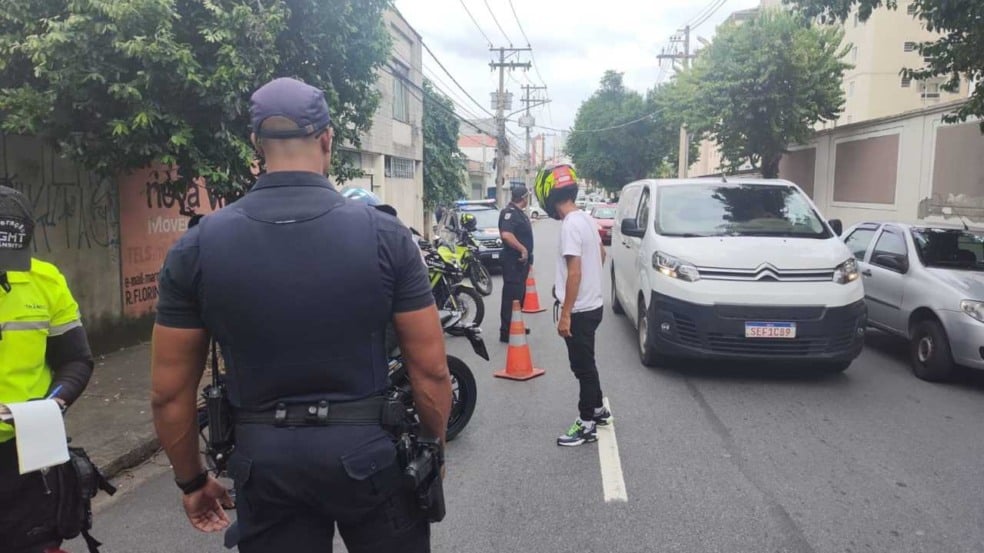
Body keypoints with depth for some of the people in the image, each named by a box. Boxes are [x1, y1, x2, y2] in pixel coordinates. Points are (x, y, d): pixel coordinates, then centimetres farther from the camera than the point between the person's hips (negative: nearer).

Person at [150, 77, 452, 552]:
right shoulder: (384, 234, -11)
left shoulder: (197, 247, -6)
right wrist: (434, 444, 8)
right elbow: (431, 369, -9)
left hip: (263, 459, 2)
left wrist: (192, 480, 12)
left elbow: (169, 391, -2)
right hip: (369, 448, -1)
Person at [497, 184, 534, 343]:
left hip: (522, 260, 11)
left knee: (520, 294, 17)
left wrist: (528, 258, 23)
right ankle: (506, 332, -6)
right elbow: (506, 235, -32)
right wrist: (522, 249, -26)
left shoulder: (520, 212, 16)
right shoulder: (509, 212, -17)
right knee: (512, 295, -9)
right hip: (514, 261, -10)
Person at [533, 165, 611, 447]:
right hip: (592, 304, 10)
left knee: (582, 366, 1)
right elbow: (600, 255, 20)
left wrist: (565, 313, -22)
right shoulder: (586, 218, 8)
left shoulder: (570, 225, -21)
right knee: (586, 363, 22)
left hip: (580, 310, -10)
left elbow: (575, 271, -25)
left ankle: (587, 424, 11)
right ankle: (598, 409, 36)